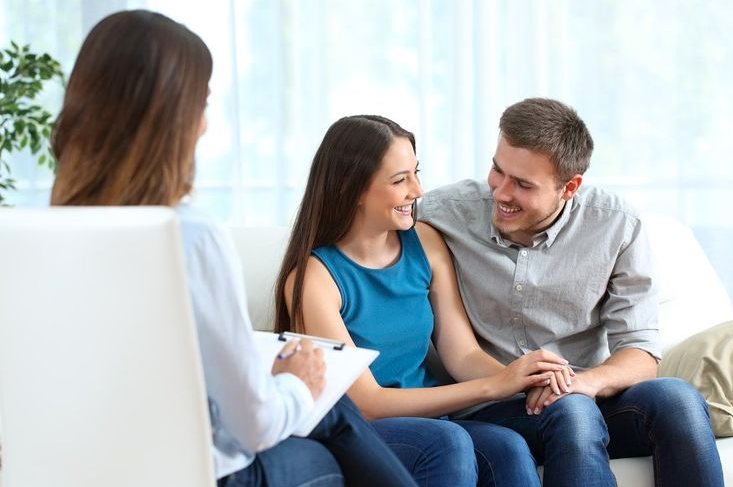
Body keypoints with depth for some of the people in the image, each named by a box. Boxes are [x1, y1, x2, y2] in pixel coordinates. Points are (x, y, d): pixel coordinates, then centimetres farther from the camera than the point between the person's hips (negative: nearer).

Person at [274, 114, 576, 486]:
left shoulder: (425, 244, 4)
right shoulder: (313, 277, -14)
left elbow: (463, 354, 1)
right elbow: (366, 404, -16)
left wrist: (525, 378, -22)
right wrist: (494, 386, -23)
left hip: (425, 421, 5)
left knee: (508, 448, -28)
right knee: (448, 442, -34)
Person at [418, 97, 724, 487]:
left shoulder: (617, 227, -2)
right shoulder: (440, 215, -5)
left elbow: (640, 354, -2)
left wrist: (590, 380, -25)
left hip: (588, 400, 3)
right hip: (487, 407, -2)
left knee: (677, 398, -27)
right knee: (572, 412, -35)